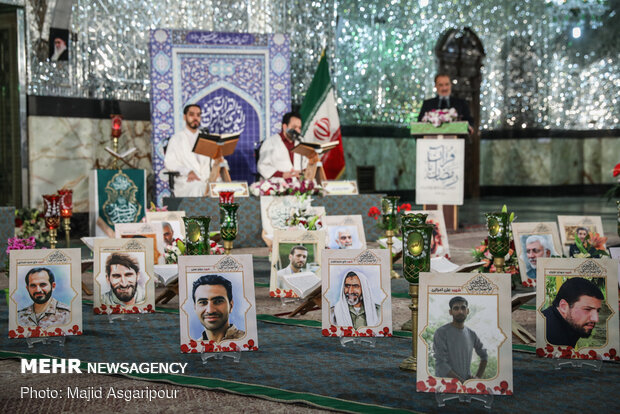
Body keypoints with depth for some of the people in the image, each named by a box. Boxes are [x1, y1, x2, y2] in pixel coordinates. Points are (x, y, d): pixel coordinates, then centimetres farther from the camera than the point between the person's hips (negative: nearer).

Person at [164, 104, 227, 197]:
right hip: (186, 180, -3)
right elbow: (169, 162, 1)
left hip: (208, 179, 3)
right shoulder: (177, 138, 12)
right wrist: (188, 172, -17)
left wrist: (216, 162, -9)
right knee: (198, 187, -38)